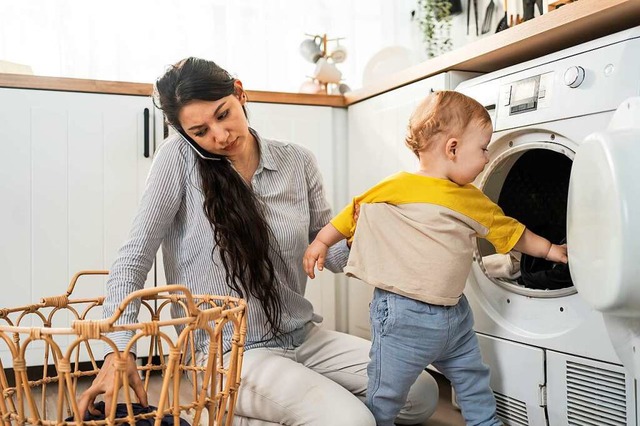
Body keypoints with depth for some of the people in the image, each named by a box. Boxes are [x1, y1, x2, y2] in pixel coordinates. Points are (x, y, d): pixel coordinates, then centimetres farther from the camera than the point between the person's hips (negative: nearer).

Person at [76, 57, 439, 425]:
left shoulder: (298, 162, 1)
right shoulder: (178, 159, -10)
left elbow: (332, 255, 6)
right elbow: (135, 257, -11)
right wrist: (119, 350, -21)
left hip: (303, 337, 6)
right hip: (229, 352, -6)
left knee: (423, 395, -2)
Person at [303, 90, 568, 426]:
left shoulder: (475, 201, 6)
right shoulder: (398, 188, -14)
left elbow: (509, 231, 18)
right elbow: (356, 211, -2)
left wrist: (550, 250, 19)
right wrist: (321, 242, 3)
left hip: (454, 314, 7)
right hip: (403, 315, -7)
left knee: (475, 383, 24)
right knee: (385, 398, 5)